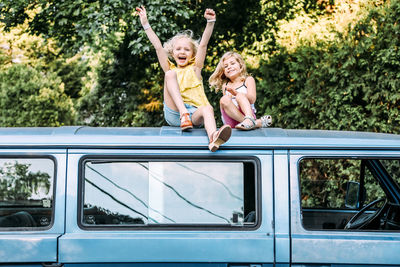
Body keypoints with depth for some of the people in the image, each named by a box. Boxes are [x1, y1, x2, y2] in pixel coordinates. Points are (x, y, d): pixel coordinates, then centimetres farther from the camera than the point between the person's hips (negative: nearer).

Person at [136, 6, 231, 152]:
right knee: (170, 74, -17)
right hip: (173, 113, 0)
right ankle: (183, 114, -38)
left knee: (207, 109, -36)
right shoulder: (171, 69, 24)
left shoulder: (194, 69, 23)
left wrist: (210, 22, 0)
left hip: (194, 113, 0)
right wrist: (145, 24, 12)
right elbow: (158, 47, 17)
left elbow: (203, 44, 11)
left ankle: (213, 139, -69)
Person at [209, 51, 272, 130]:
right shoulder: (225, 85, 22)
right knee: (224, 100, -26)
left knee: (240, 96, -26)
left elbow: (252, 99, -6)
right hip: (231, 122, 2)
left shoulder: (248, 80, 11)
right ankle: (257, 123, -39)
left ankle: (249, 119, -55)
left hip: (248, 113, -2)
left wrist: (236, 93, -24)